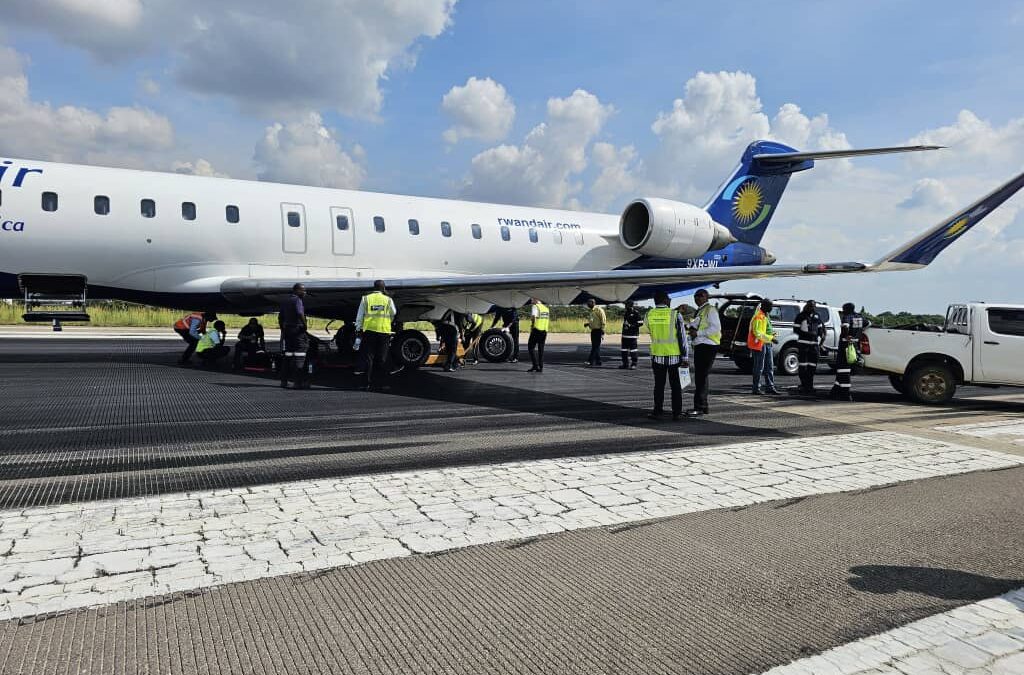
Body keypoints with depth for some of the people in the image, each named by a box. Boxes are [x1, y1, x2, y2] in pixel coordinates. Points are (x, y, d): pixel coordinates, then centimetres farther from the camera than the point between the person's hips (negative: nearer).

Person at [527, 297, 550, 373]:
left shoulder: (535, 307, -7)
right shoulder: (546, 308, 17)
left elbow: (533, 317, -21)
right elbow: (549, 320, 20)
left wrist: (532, 326, -9)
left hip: (537, 330, -7)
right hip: (544, 331, 7)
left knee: (531, 347, 0)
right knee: (541, 349, 10)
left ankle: (536, 365, -9)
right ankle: (541, 367, 8)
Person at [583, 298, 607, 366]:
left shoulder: (598, 309, -12)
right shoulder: (592, 310, 17)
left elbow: (603, 320, -16)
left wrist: (602, 331, -19)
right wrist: (588, 324, 9)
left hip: (598, 330, -10)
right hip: (593, 330, 10)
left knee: (596, 346, -9)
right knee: (594, 346, 10)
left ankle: (591, 360, -12)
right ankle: (598, 361, 15)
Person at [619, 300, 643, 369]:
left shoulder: (636, 313, -7)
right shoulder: (625, 313, 17)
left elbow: (640, 323, -12)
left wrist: (631, 326, -16)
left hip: (633, 335, -7)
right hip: (625, 334, 7)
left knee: (633, 350, -5)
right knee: (624, 350, 7)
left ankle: (634, 364, 4)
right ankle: (625, 363, 15)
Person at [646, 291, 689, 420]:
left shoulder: (649, 315, -1)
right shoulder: (675, 314, -9)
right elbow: (682, 337, -10)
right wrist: (685, 357, -5)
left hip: (657, 355, 2)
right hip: (674, 356, -2)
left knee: (659, 385, 10)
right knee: (675, 385, 7)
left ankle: (658, 412, 10)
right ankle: (677, 413, 10)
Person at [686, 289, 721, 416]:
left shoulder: (710, 310, -7)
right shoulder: (700, 311, 20)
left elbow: (716, 328, -17)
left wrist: (698, 333, -16)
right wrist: (692, 328, 9)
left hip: (708, 346, -10)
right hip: (699, 346, 10)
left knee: (702, 377, -11)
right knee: (699, 377, 11)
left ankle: (699, 407, -12)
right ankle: (703, 406, 18)